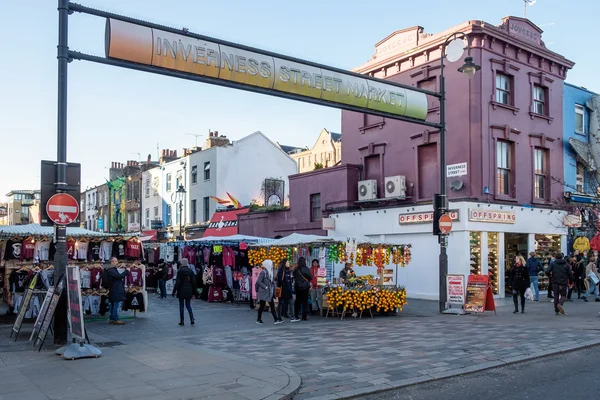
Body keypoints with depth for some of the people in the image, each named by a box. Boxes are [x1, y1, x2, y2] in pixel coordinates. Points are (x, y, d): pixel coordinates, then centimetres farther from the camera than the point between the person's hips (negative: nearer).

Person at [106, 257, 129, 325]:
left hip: (116, 290, 11)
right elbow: (119, 276, -24)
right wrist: (126, 271, -15)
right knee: (116, 305, -7)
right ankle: (116, 319, -4)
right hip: (116, 291, -11)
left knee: (113, 305, 14)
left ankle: (111, 319, 20)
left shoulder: (115, 269, 17)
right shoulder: (111, 270, -15)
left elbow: (119, 276, 19)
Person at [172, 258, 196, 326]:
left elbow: (177, 282, -12)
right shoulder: (191, 271, 4)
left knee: (181, 306, 5)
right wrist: (193, 292, 13)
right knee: (188, 305, 12)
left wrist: (174, 291, -6)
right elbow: (193, 282, 7)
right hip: (189, 291, 4)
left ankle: (182, 321, 7)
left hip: (181, 291, -4)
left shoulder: (180, 271, -10)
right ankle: (192, 319, -1)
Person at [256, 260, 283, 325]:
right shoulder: (263, 272, -14)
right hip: (263, 292, -8)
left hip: (269, 293, 8)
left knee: (272, 306, 0)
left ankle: (276, 319, -5)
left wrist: (272, 287, 8)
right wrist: (265, 287, -20)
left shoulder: (270, 272, 12)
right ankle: (259, 319, 15)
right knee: (262, 305, 2)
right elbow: (258, 281, -22)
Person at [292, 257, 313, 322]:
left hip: (297, 287, 4)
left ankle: (296, 316, 15)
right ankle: (304, 316, 3)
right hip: (305, 287, -4)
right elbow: (310, 277, -7)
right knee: (305, 301, 3)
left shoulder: (295, 269, -2)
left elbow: (294, 278, 8)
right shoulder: (306, 269, -14)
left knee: (297, 301, 12)